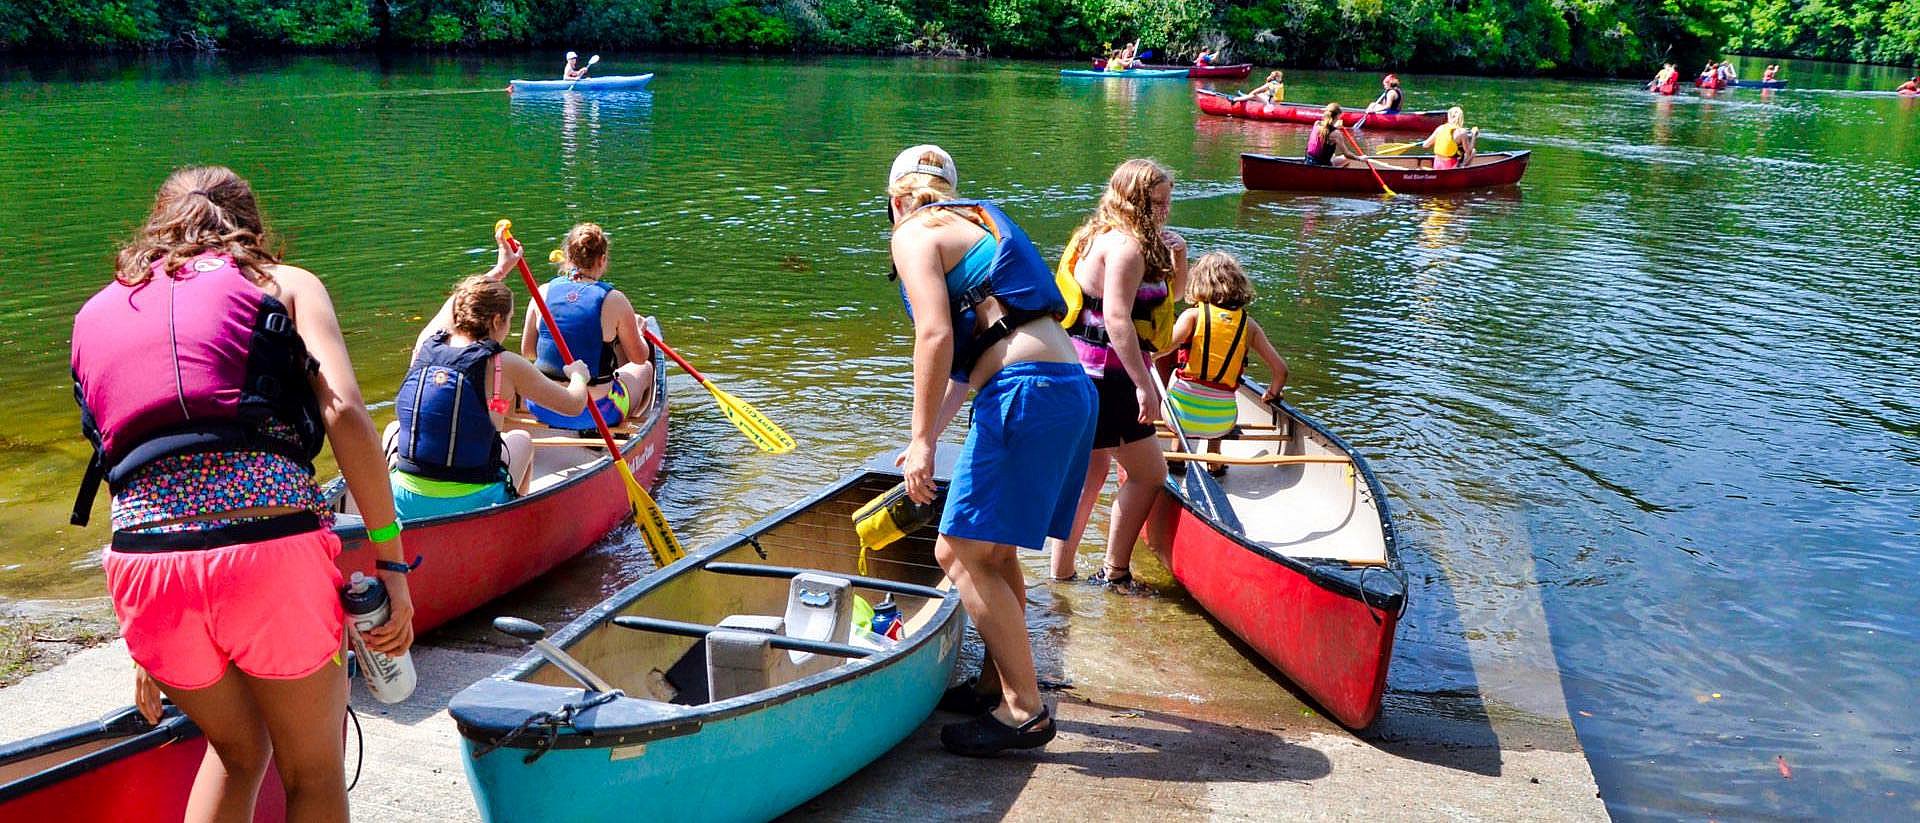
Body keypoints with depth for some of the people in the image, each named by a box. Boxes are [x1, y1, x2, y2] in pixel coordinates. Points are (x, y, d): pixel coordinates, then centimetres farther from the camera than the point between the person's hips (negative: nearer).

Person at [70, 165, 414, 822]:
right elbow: (345, 413, -5)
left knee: (237, 750, 30)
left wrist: (149, 646, 28)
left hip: (141, 563, 4)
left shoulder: (94, 315, 24)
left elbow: (128, 473, 24)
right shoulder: (285, 283, 12)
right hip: (274, 552, -4)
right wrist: (392, 562, -3)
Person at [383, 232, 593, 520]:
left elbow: (456, 303, 23)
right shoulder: (505, 366, -11)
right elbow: (574, 404, -1)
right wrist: (578, 374, 21)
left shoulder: (425, 344, 0)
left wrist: (499, 269, 38)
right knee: (521, 439, 29)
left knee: (394, 429, 34)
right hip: (474, 504, -3)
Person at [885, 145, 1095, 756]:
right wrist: (933, 434, 38)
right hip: (1072, 387, 9)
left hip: (1026, 393, -9)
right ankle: (996, 684, 28)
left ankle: (1024, 710, -4)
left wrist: (922, 441, -10)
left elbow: (936, 336, -12)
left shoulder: (915, 234, 3)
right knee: (993, 551, 19)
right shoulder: (979, 224, 29)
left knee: (959, 553, -5)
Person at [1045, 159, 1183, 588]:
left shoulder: (1105, 237, 17)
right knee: (1148, 473, -1)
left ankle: (1061, 573, 25)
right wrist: (1144, 385, -25)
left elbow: (1170, 294, 27)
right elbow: (1117, 318, -25)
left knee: (1091, 471, 18)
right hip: (1104, 379, -11)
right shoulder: (1125, 246, -16)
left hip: (1082, 373, 11)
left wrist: (1176, 259, 8)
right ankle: (1114, 572, 6)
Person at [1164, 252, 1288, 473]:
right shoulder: (1249, 324, 5)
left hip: (1182, 414, -2)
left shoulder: (1192, 315, -2)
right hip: (1222, 421, 2)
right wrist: (1272, 394, 23)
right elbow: (1281, 370, 3)